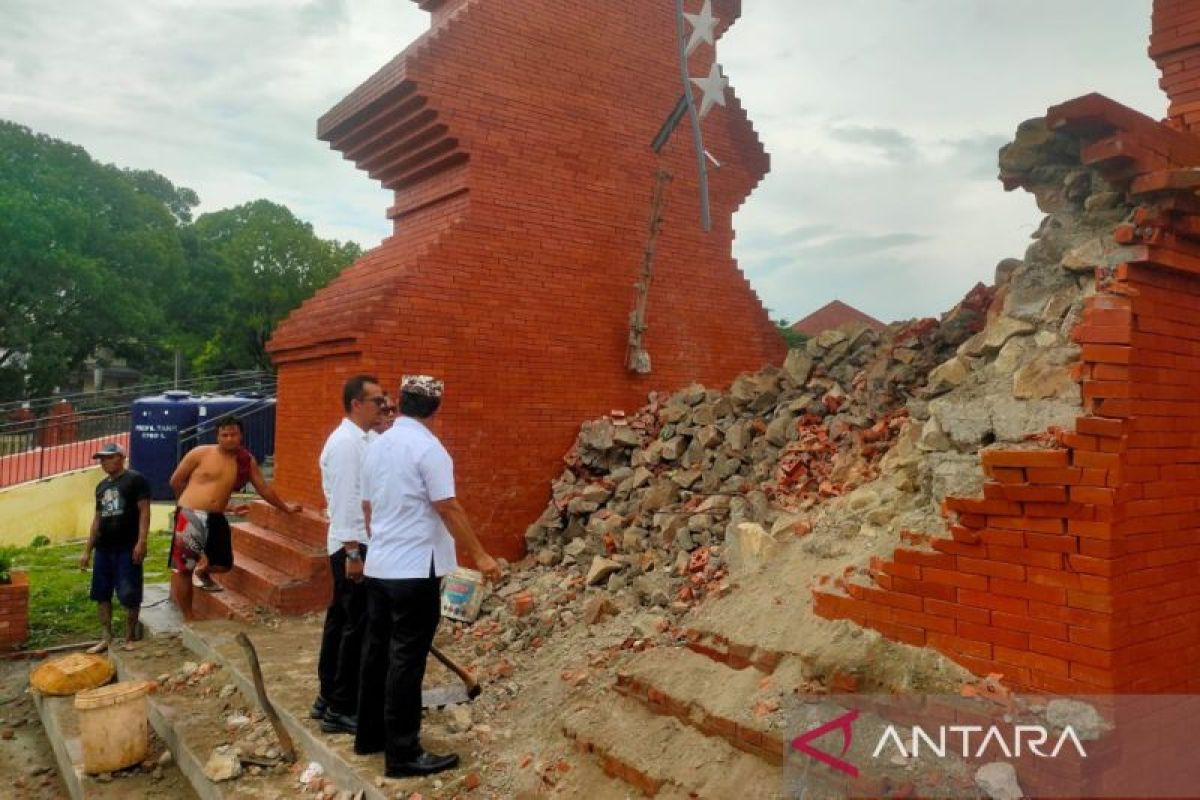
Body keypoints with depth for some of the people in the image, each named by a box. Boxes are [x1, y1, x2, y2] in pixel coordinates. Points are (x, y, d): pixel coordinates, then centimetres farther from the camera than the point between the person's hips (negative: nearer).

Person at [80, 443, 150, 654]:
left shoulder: (135, 480, -5)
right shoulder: (101, 486, 16)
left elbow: (144, 511, -11)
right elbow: (97, 519, 20)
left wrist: (141, 542, -19)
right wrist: (87, 550, 17)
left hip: (127, 548, -7)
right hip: (103, 548, 7)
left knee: (129, 595, -2)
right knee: (102, 594, 10)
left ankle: (129, 638, 9)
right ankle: (107, 638, 20)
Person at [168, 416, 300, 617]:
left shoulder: (247, 461, 4)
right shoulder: (200, 453, -6)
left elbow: (264, 487, 15)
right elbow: (176, 481, 4)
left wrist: (285, 507, 21)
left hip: (216, 519, 4)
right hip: (190, 516, -4)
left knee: (224, 564, 6)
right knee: (182, 568, -1)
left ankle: (201, 572, 42)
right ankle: (188, 618, 12)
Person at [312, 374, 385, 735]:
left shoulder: (361, 440, 12)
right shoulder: (346, 442, -17)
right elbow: (344, 500, -21)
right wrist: (353, 552, -21)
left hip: (359, 543, 10)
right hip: (354, 545, -10)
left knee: (341, 618, 16)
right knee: (357, 625, -3)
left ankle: (327, 698, 28)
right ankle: (342, 709, 8)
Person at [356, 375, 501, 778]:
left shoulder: (377, 446, 9)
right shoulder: (428, 447, -15)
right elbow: (449, 508, -18)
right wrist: (479, 555, -11)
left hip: (378, 566, 8)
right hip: (415, 570, -8)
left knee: (377, 651, 17)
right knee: (407, 659, -2)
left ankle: (369, 734, 29)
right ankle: (403, 754, 6)